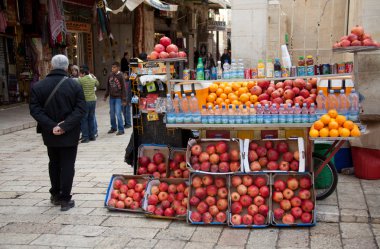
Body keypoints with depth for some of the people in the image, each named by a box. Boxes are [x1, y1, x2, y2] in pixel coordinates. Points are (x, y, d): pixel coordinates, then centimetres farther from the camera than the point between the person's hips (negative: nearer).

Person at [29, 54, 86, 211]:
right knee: (67, 165, 5)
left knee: (54, 163, 20)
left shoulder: (38, 86, -4)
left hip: (50, 134, 3)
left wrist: (51, 126, -16)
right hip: (70, 134, -2)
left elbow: (35, 109, -10)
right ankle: (65, 199, 6)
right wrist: (65, 125, -19)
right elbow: (81, 108, -16)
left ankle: (55, 195, 30)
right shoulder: (74, 85, -9)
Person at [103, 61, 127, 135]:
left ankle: (121, 129, 1)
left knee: (118, 113, -8)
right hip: (112, 97, 5)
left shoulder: (120, 76, -10)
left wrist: (124, 99, -10)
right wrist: (106, 96, 13)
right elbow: (108, 86, 13)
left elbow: (123, 88, -9)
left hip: (118, 98, -5)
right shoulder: (110, 75, 3)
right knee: (112, 113, 12)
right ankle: (113, 127, 25)